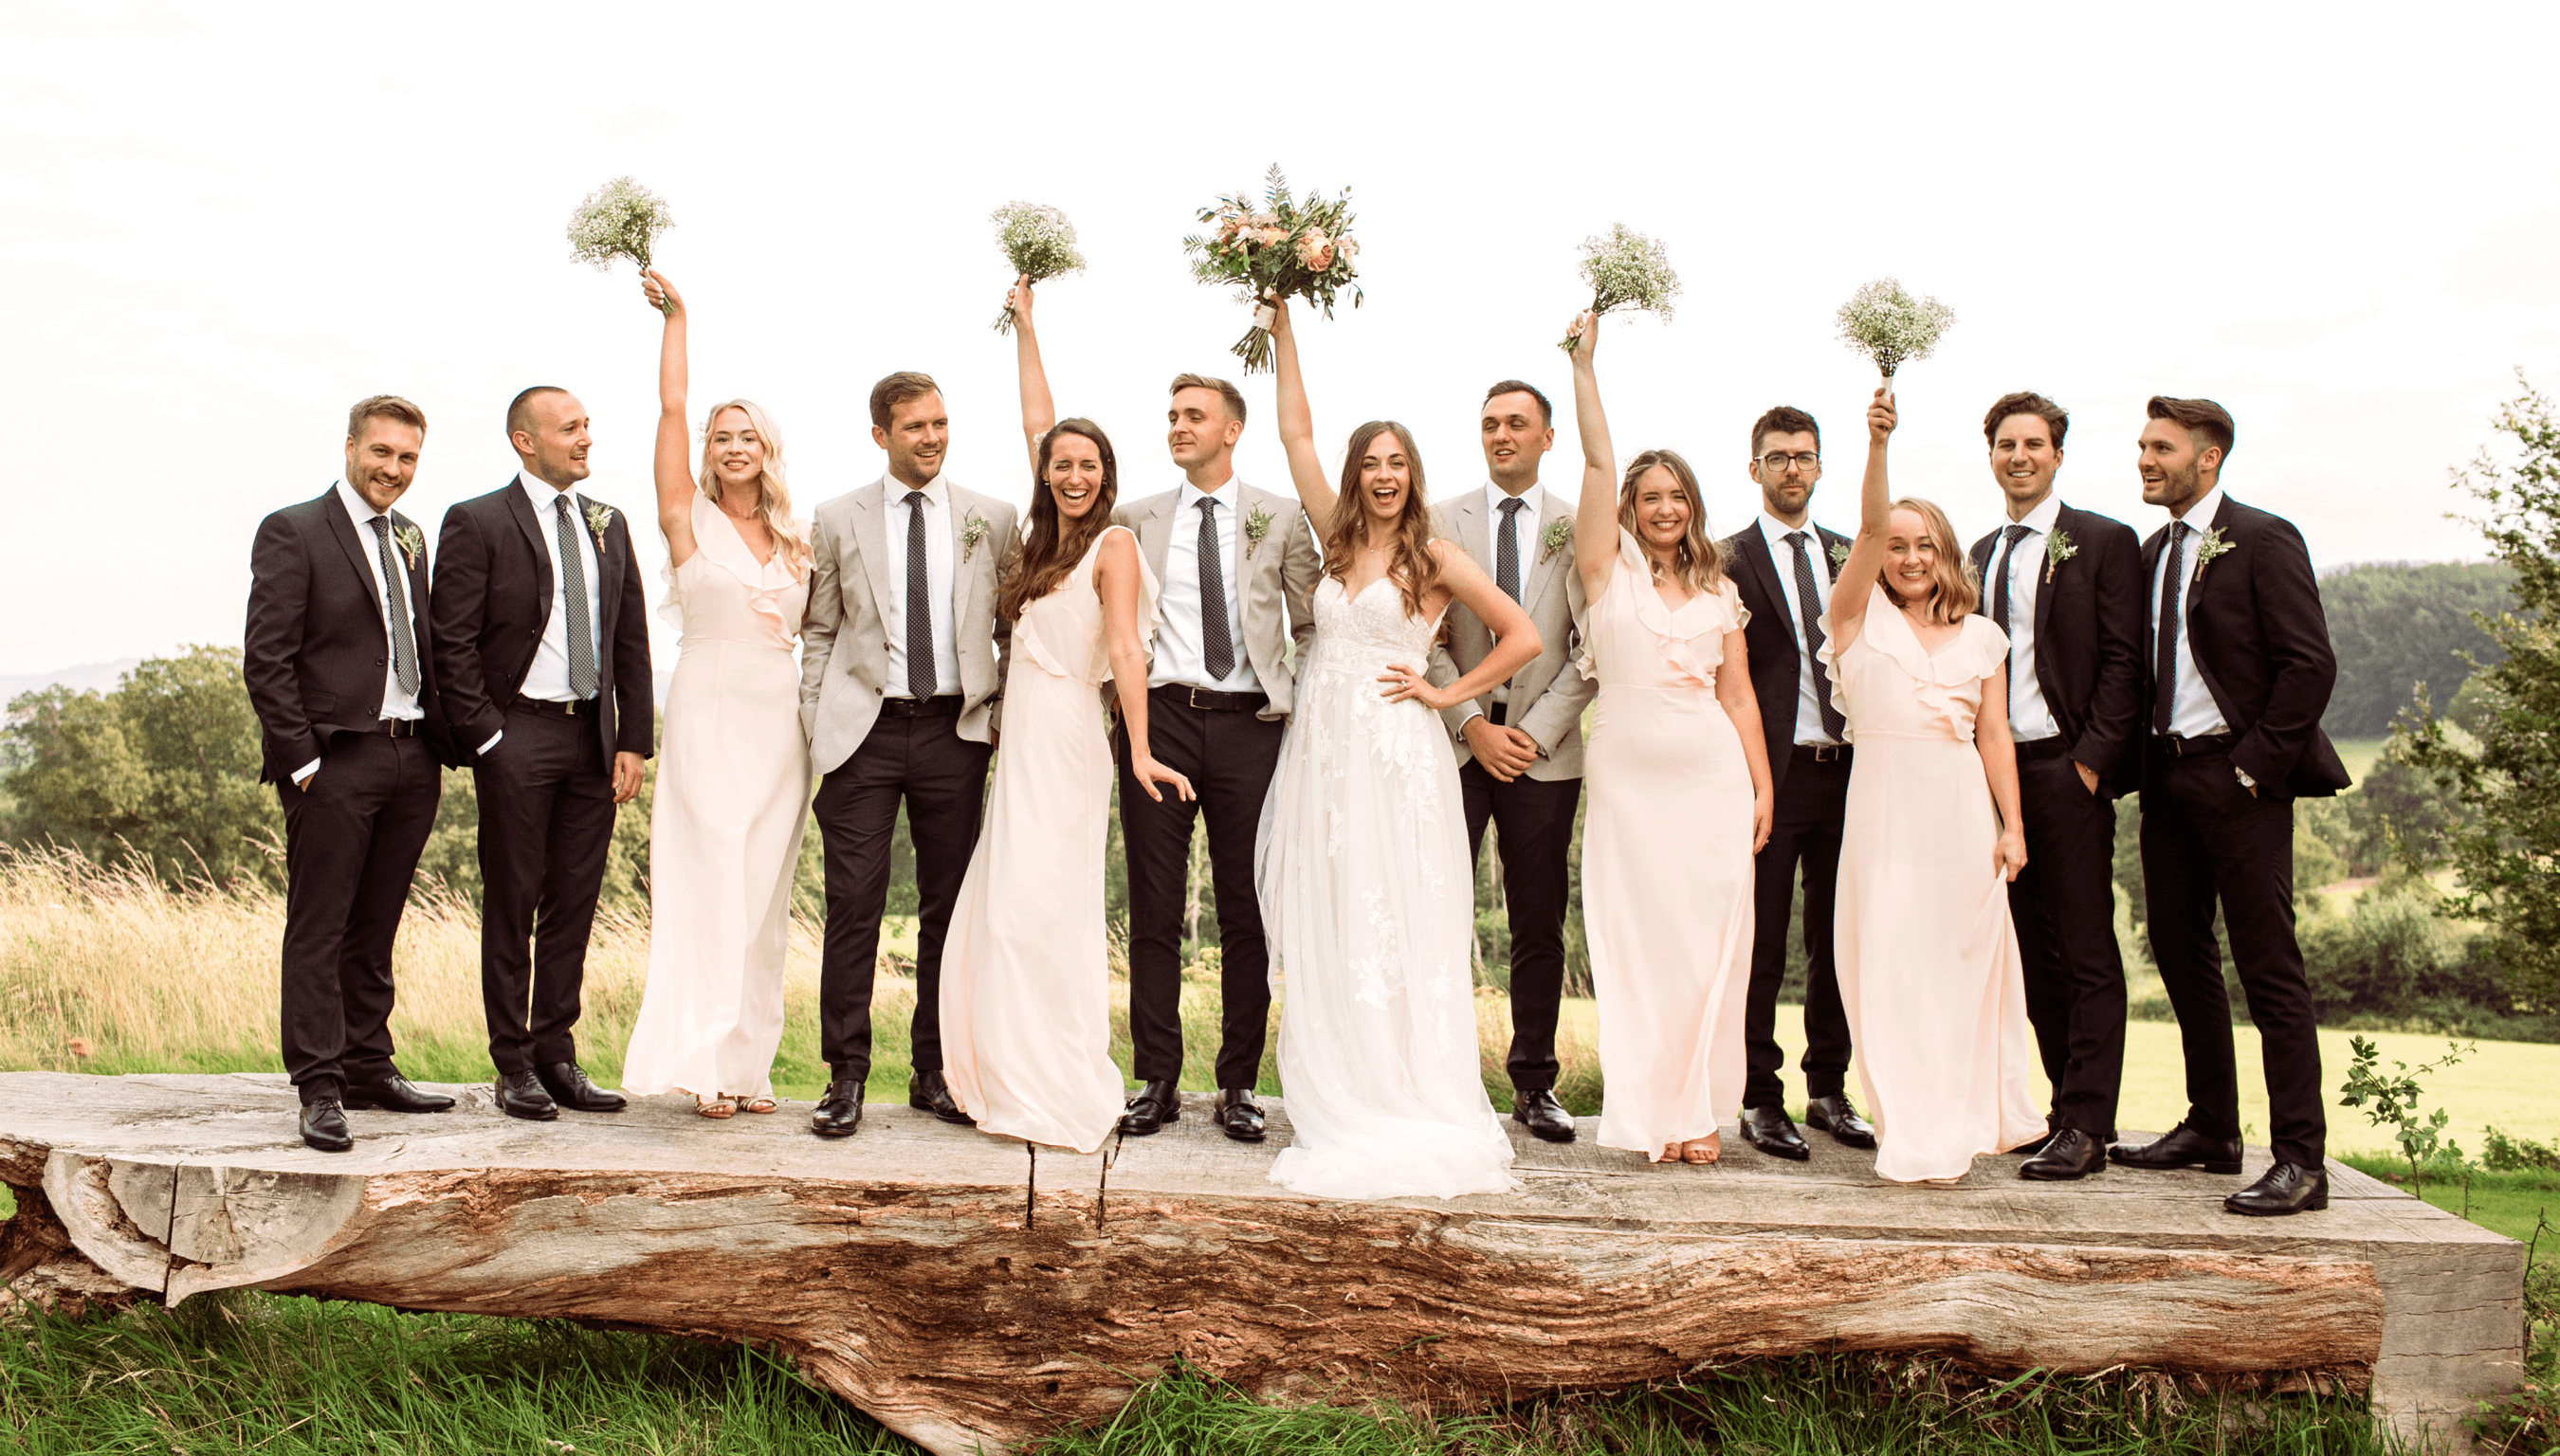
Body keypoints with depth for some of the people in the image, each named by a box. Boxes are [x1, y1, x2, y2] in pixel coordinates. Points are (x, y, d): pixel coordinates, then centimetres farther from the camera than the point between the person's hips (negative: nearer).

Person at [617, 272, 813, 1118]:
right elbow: (671, 407, -3)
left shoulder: (795, 540, 15)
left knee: (765, 889, 4)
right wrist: (675, 318, -3)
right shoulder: (690, 518, 3)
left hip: (782, 719, 4)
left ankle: (749, 1062, 10)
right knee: (710, 880, -10)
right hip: (710, 711, -4)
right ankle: (705, 1059, -7)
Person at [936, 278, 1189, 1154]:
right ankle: (1016, 1084, 17)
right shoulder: (1055, 534, 13)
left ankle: (1061, 1098, -3)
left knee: (1033, 909, -10)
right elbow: (1037, 421, 20)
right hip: (1025, 736, 8)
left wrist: (1140, 749, -26)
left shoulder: (1113, 544, -7)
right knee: (1008, 909, 9)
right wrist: (1024, 324, 26)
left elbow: (1125, 648, -17)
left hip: (1064, 736, -8)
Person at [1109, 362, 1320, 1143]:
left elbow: (1313, 625, 11)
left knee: (1247, 911, 2)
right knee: (1154, 910, 1)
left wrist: (1299, 704, 4)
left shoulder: (1281, 518, 9)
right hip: (1159, 718, 1)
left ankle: (1239, 1085, 9)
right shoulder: (1133, 519, 12)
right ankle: (1157, 1080, 9)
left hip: (1249, 723, -1)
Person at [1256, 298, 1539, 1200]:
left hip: (1395, 759, -5)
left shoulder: (1435, 560, 1)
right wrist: (1282, 330, 13)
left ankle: (1413, 1112, 2)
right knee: (1328, 938, 5)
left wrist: (1448, 693, -2)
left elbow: (1523, 637, 1)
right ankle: (1342, 1108, 11)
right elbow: (1296, 432, 15)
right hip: (1323, 754, 5)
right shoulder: (1339, 543, 13)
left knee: (1398, 931, -4)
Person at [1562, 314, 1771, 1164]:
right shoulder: (1611, 568, 6)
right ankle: (1653, 1114, 6)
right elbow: (1597, 461, -3)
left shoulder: (1717, 592, 14)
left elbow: (1738, 693, 12)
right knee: (1638, 938, -1)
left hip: (1713, 776, 2)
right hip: (1630, 776, -2)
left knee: (1711, 941, 1)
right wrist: (1584, 362, -8)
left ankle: (1699, 1111, 9)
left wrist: (1762, 786, 6)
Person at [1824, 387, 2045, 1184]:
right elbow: (1869, 527, -9)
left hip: (1962, 812, 2)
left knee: (1965, 962, 6)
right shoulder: (1862, 618, 5)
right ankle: (1916, 1135, 4)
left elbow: (1995, 735, 9)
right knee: (1891, 965, -3)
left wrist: (2012, 825, 2)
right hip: (1885, 810, -2)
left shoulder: (1980, 636, 13)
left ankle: (1964, 1116, 21)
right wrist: (1877, 445, -22)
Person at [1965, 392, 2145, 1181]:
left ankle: (2086, 1129, 0)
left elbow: (2122, 662, -7)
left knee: (2086, 955, -4)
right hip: (1997, 770, 6)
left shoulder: (2104, 541, -1)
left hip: (2066, 768, -6)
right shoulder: (1981, 554, 17)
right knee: (2034, 955, 10)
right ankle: (2068, 1107, 18)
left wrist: (2091, 762, -14)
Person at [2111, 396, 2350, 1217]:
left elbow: (2311, 665, -13)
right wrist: (2149, 760, 7)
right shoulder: (2154, 552, 14)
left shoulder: (2263, 541, -7)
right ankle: (2212, 1131, 24)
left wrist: (2255, 765, -15)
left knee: (2269, 966, -7)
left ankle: (2302, 1161, -2)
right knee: (2180, 955, 12)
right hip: (2170, 774, 8)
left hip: (2240, 779, -8)